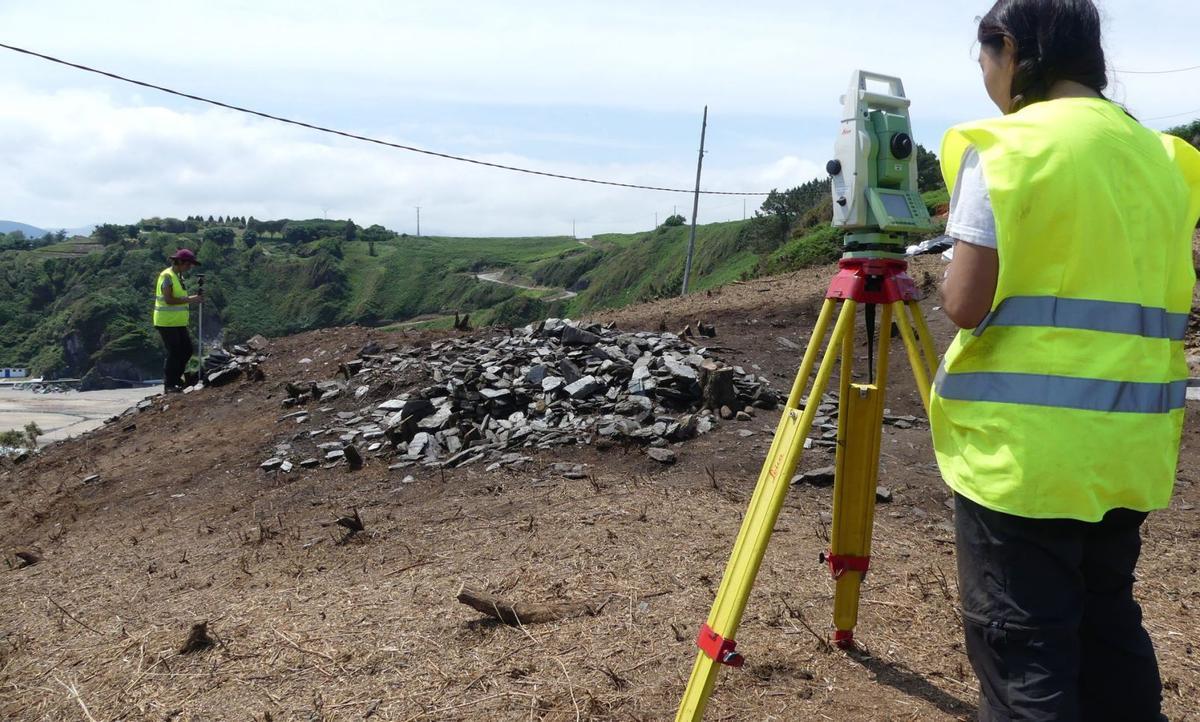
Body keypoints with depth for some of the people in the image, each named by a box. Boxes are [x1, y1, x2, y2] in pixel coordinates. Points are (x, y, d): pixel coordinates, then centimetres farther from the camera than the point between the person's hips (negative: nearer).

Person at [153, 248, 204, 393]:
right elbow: (168, 300, -22)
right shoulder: (167, 276, -14)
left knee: (187, 349, 10)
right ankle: (169, 385, 5)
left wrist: (194, 298, 1)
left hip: (178, 322, 9)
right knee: (174, 353, -6)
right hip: (167, 323, -9)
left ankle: (175, 377, 25)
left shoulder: (177, 277, 15)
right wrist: (190, 300, -21)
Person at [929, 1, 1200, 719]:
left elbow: (967, 302, -16)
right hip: (1128, 445, 8)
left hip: (1023, 447, -7)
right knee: (1107, 626, 21)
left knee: (1021, 647, 2)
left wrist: (952, 275, 4)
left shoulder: (1006, 146, -11)